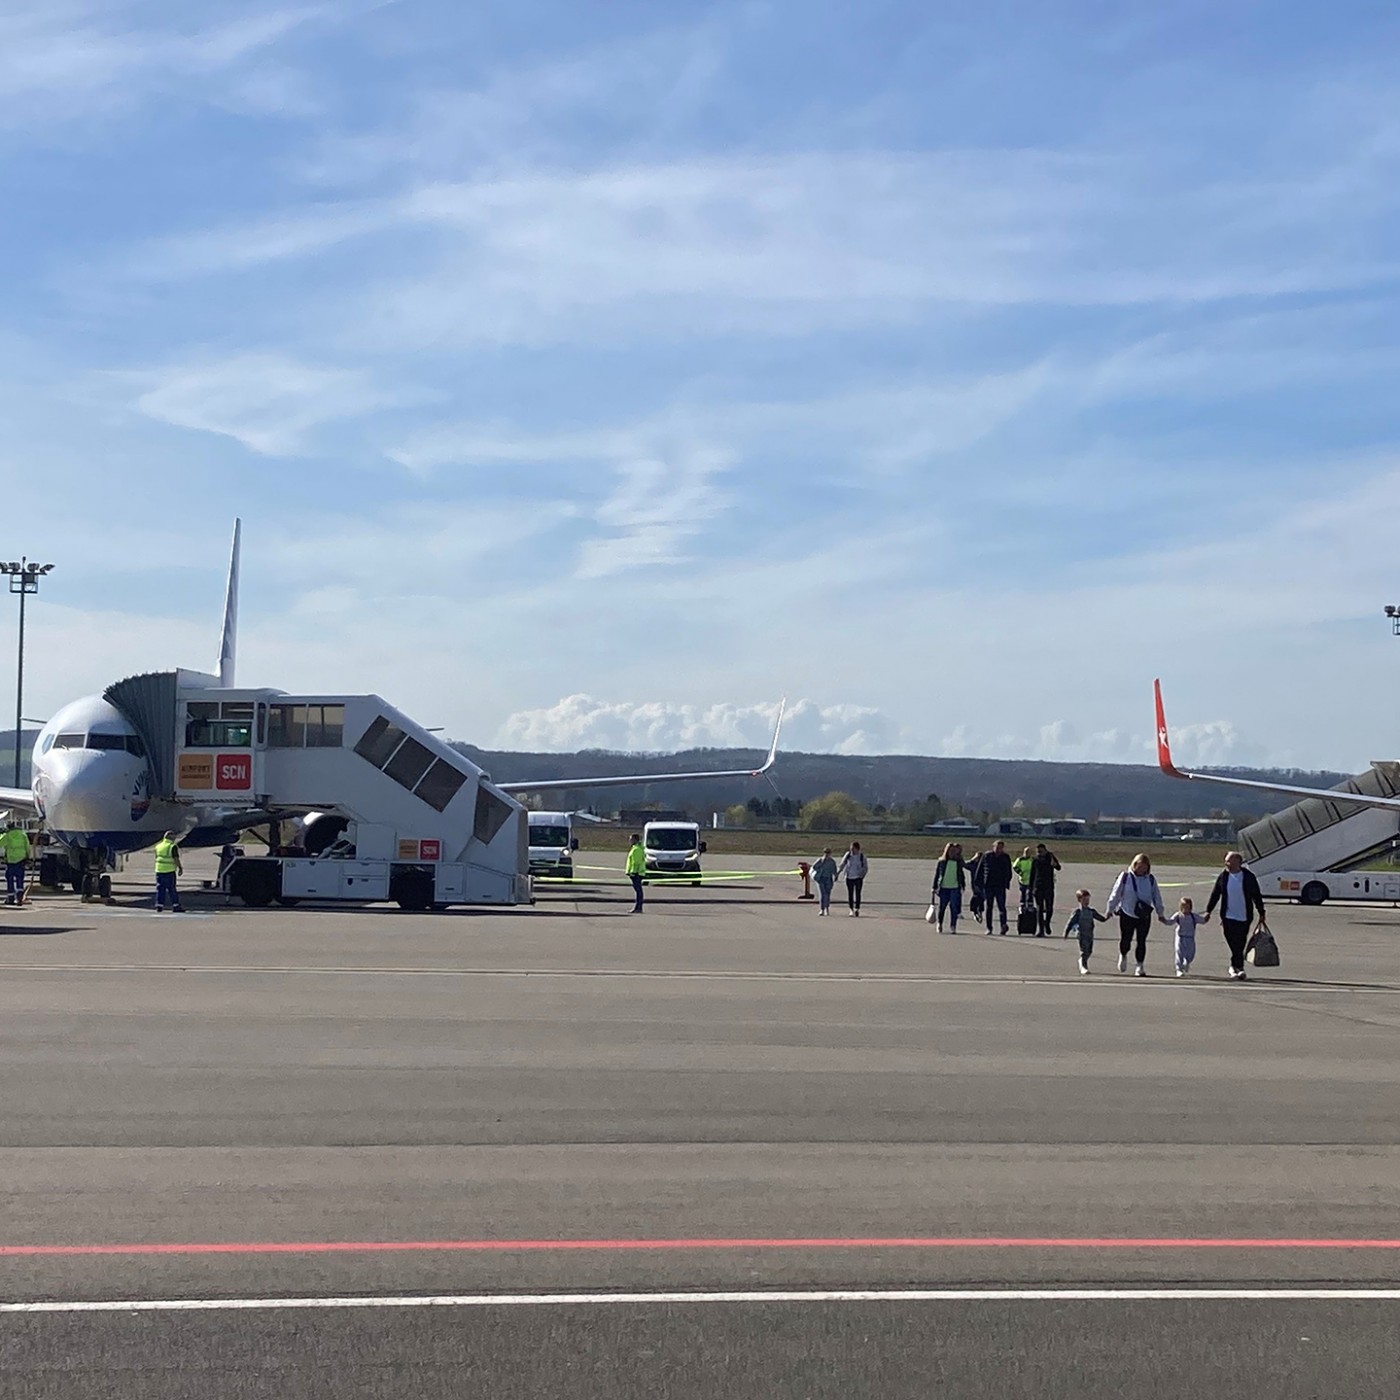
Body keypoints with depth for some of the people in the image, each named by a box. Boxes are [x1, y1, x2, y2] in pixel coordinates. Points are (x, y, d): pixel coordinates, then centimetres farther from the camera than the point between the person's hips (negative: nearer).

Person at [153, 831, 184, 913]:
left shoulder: (158, 846, 11)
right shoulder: (173, 846, -10)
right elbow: (176, 859, -14)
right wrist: (180, 868, -7)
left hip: (159, 870, 6)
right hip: (169, 871, -6)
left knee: (160, 889, 9)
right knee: (172, 889, -2)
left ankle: (159, 906, 7)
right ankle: (175, 906, -2)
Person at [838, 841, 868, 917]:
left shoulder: (862, 856, -3)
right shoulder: (848, 855, 0)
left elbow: (865, 867, 4)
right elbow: (842, 865, 8)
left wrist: (862, 875, -8)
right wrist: (837, 873, -2)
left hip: (858, 878, -2)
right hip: (849, 877, 2)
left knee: (857, 894, -9)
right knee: (850, 894, 4)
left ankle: (857, 909, -7)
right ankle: (851, 910, 12)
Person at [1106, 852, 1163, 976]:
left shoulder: (1151, 879, 3)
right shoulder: (1125, 877, -5)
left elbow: (1157, 897, 12)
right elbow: (1116, 894, 1)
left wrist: (1160, 913, 15)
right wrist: (1111, 909, 5)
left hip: (1144, 916, 1)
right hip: (1127, 914, -1)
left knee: (1141, 941, 0)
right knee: (1125, 939, 3)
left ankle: (1140, 966, 10)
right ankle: (1123, 956, 35)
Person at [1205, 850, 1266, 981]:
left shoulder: (1248, 877, -3)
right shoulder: (1223, 876, 2)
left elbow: (1257, 896, 3)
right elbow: (1215, 895, 9)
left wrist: (1261, 913, 3)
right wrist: (1208, 911, 7)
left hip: (1244, 917, -1)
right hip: (1228, 917, 1)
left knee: (1239, 944, 4)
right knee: (1234, 944, -5)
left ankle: (1235, 967, 17)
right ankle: (1239, 968, 1)